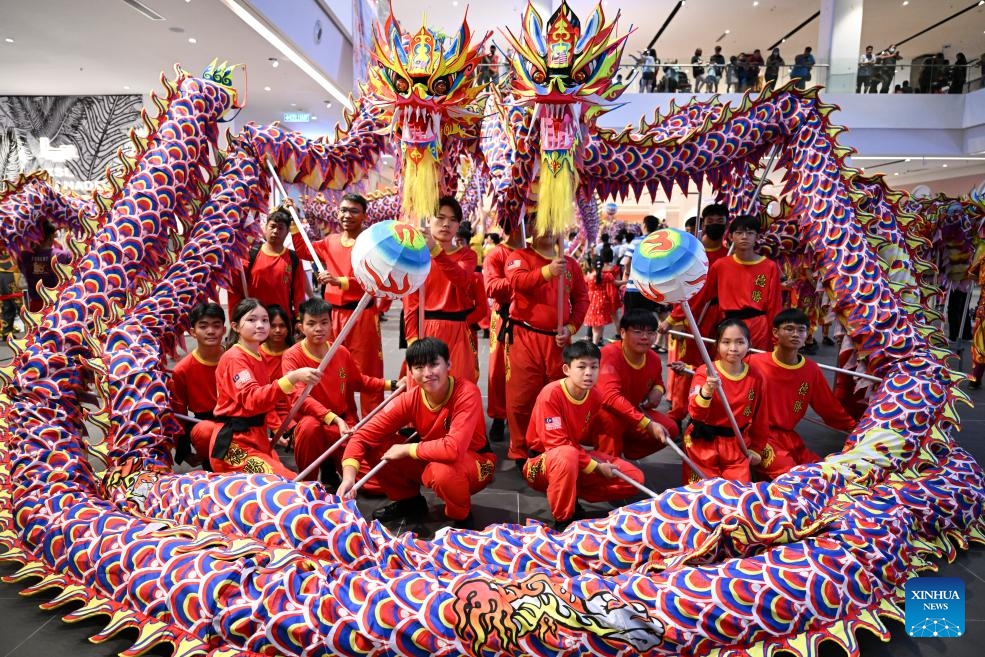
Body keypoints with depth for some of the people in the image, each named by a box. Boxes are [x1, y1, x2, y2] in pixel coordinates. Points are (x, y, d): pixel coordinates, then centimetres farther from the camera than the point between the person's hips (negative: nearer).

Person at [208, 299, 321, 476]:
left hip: (258, 439, 9)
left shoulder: (258, 357, 15)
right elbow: (252, 399, -29)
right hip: (234, 444, -9)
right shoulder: (234, 358, -13)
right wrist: (292, 378, -40)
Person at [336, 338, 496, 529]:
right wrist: (349, 476, -32)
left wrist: (406, 449, -26)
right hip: (431, 460, 5)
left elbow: (453, 449, -40)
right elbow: (363, 436, -15)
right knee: (376, 445, -11)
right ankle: (408, 500, 12)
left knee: (442, 471, -39)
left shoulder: (467, 393, -29)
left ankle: (462, 516, -6)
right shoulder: (409, 400, -15)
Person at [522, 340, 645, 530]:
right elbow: (557, 443, -26)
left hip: (579, 459, 7)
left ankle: (571, 495, 1)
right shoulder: (551, 394, -24)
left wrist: (603, 461, -6)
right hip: (543, 462, -7)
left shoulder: (595, 396, -4)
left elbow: (587, 436, 9)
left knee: (634, 478, -5)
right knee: (567, 455, -43)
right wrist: (596, 466, -22)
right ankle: (563, 520, -21)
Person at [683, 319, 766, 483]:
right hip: (704, 442, -2)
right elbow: (695, 413, -26)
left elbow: (761, 418, 8)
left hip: (737, 443, 3)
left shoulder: (755, 378, -4)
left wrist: (756, 449, 12)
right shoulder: (704, 372, -14)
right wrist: (706, 390, -43)